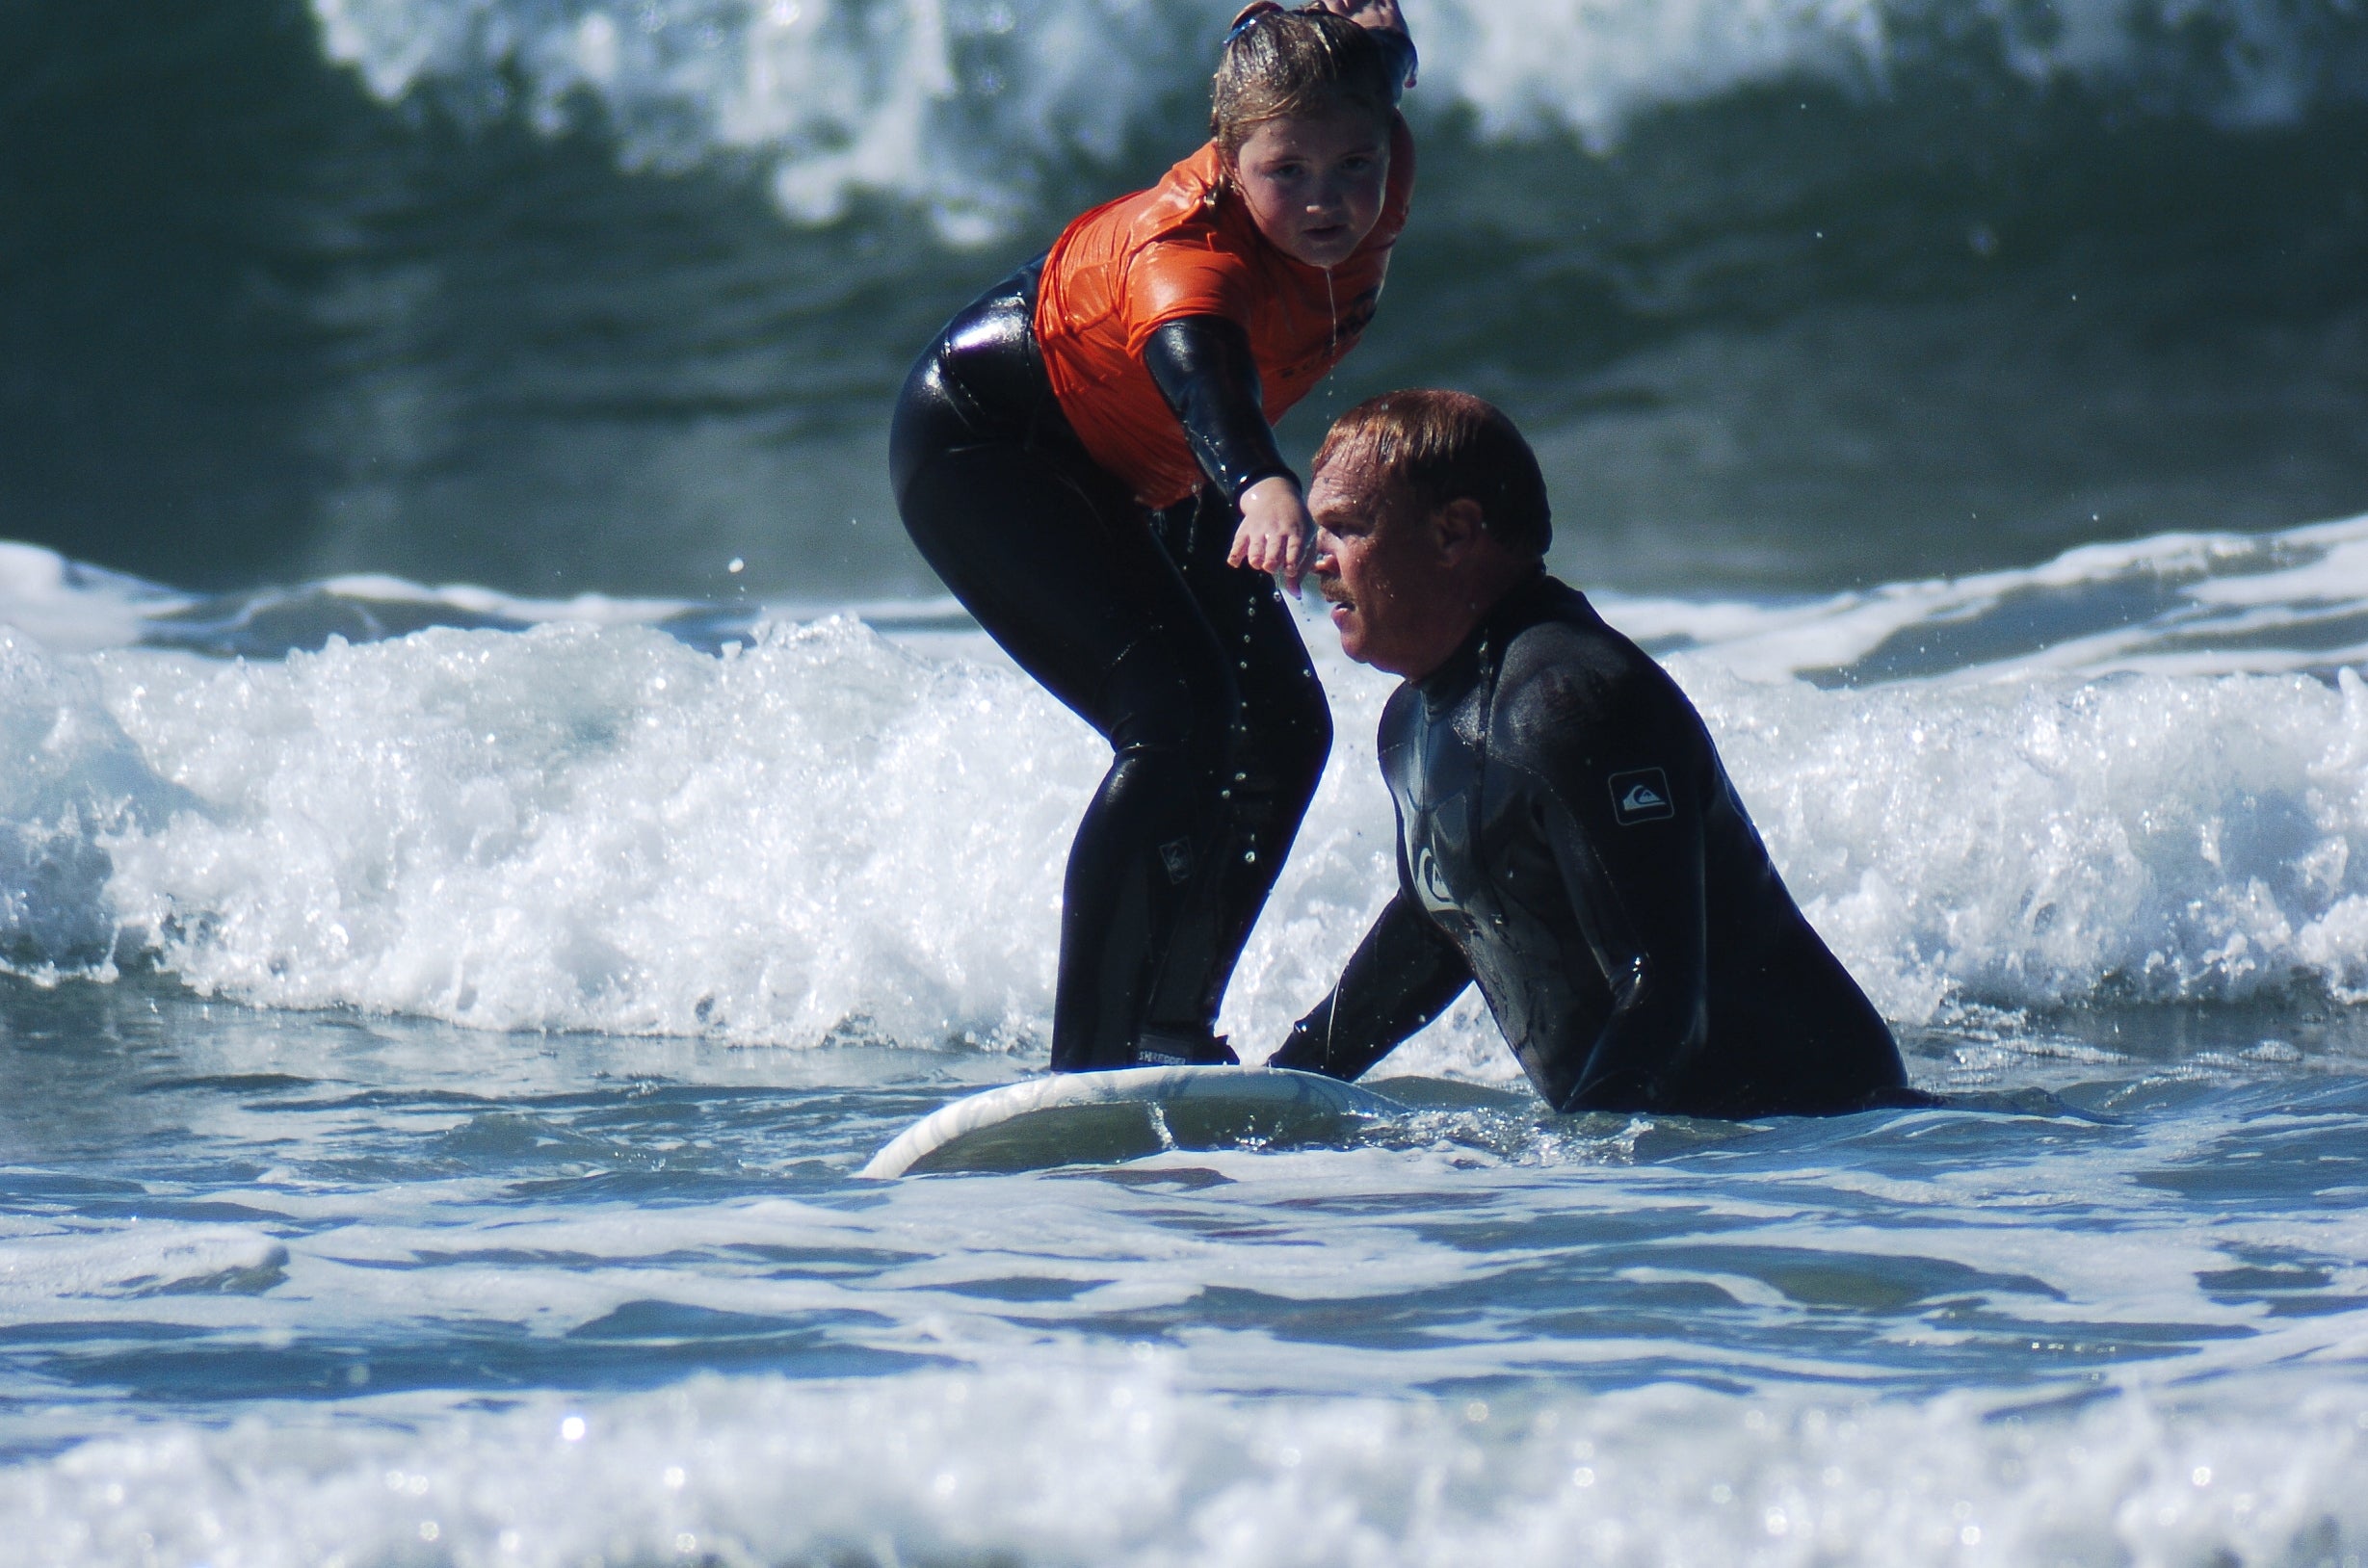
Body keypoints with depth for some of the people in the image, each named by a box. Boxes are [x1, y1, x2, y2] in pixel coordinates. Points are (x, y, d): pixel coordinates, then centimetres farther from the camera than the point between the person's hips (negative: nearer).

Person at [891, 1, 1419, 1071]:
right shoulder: (1191, 252, -42)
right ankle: (1089, 1065, -25)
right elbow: (1198, 367, -66)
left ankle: (1174, 1027, 27)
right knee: (1179, 713, -26)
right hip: (979, 447, -9)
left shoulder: (1378, 178, -21)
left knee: (1281, 730, 10)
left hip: (1131, 478, 9)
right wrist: (1264, 487, -81)